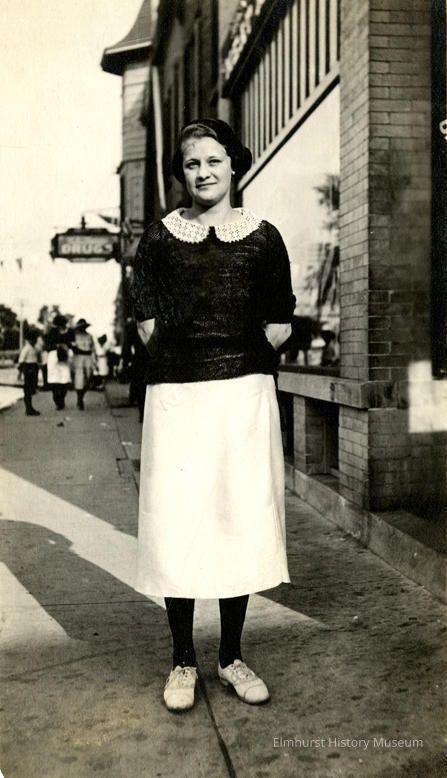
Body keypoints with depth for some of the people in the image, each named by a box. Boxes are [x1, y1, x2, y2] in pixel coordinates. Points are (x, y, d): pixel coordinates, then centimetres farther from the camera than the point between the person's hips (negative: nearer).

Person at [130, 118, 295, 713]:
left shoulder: (263, 238, 8)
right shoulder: (160, 237, 9)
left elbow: (280, 325, 8)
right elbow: (147, 322, 6)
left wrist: (239, 360, 2)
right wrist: (187, 361, 0)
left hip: (245, 393, 1)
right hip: (176, 396, 0)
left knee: (241, 523, 5)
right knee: (175, 527, 0)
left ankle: (232, 656, 21)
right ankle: (183, 660, 16)